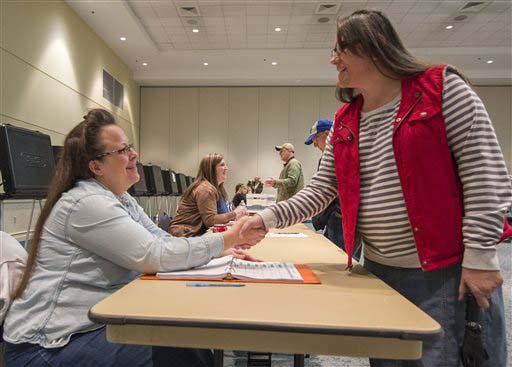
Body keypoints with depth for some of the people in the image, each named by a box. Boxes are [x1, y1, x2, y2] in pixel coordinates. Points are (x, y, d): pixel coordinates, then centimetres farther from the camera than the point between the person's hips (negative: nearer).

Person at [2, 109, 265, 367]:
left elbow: (163, 241, 3)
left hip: (96, 323, 8)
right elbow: (156, 257, -26)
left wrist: (223, 251, -10)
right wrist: (228, 239, -20)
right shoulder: (87, 203, -21)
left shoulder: (122, 199, 8)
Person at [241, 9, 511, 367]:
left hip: (450, 271, -5)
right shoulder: (344, 122, 8)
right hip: (379, 270, 6)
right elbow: (322, 189, 7)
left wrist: (480, 256, -13)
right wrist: (268, 217, -3)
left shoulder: (441, 88, -6)